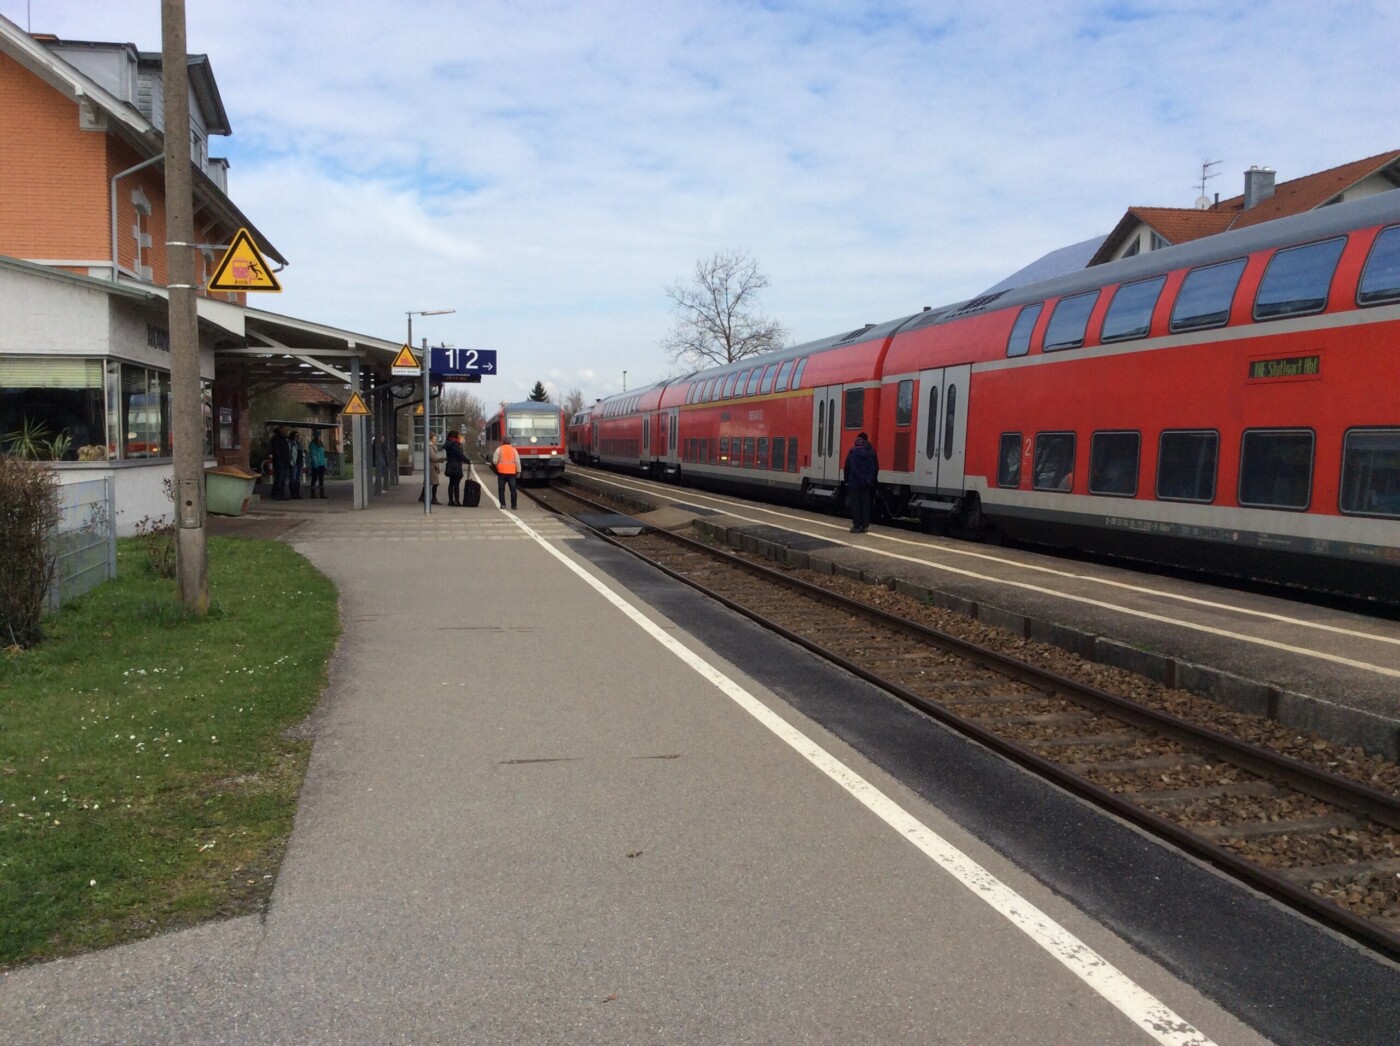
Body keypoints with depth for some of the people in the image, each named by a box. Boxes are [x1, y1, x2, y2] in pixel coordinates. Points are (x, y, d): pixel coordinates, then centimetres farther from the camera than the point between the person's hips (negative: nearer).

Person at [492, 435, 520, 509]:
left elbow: (495, 461, -5)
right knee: (513, 489, 5)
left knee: (501, 489, 7)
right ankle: (513, 505, 2)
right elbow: (517, 462, 4)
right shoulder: (514, 450, 6)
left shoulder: (499, 449, -2)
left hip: (502, 472, -2)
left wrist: (496, 467, 15)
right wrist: (518, 471, 11)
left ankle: (502, 504, 1)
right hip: (512, 472, 2)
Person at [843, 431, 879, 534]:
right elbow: (875, 468, 3)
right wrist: (870, 480, 5)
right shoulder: (871, 453, 3)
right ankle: (864, 526, 7)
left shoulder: (853, 453, -7)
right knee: (866, 504, 7)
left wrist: (847, 480, 1)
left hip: (854, 482, -3)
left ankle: (856, 526, -2)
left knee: (855, 505, 0)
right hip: (867, 483, 3)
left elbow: (847, 467, -7)